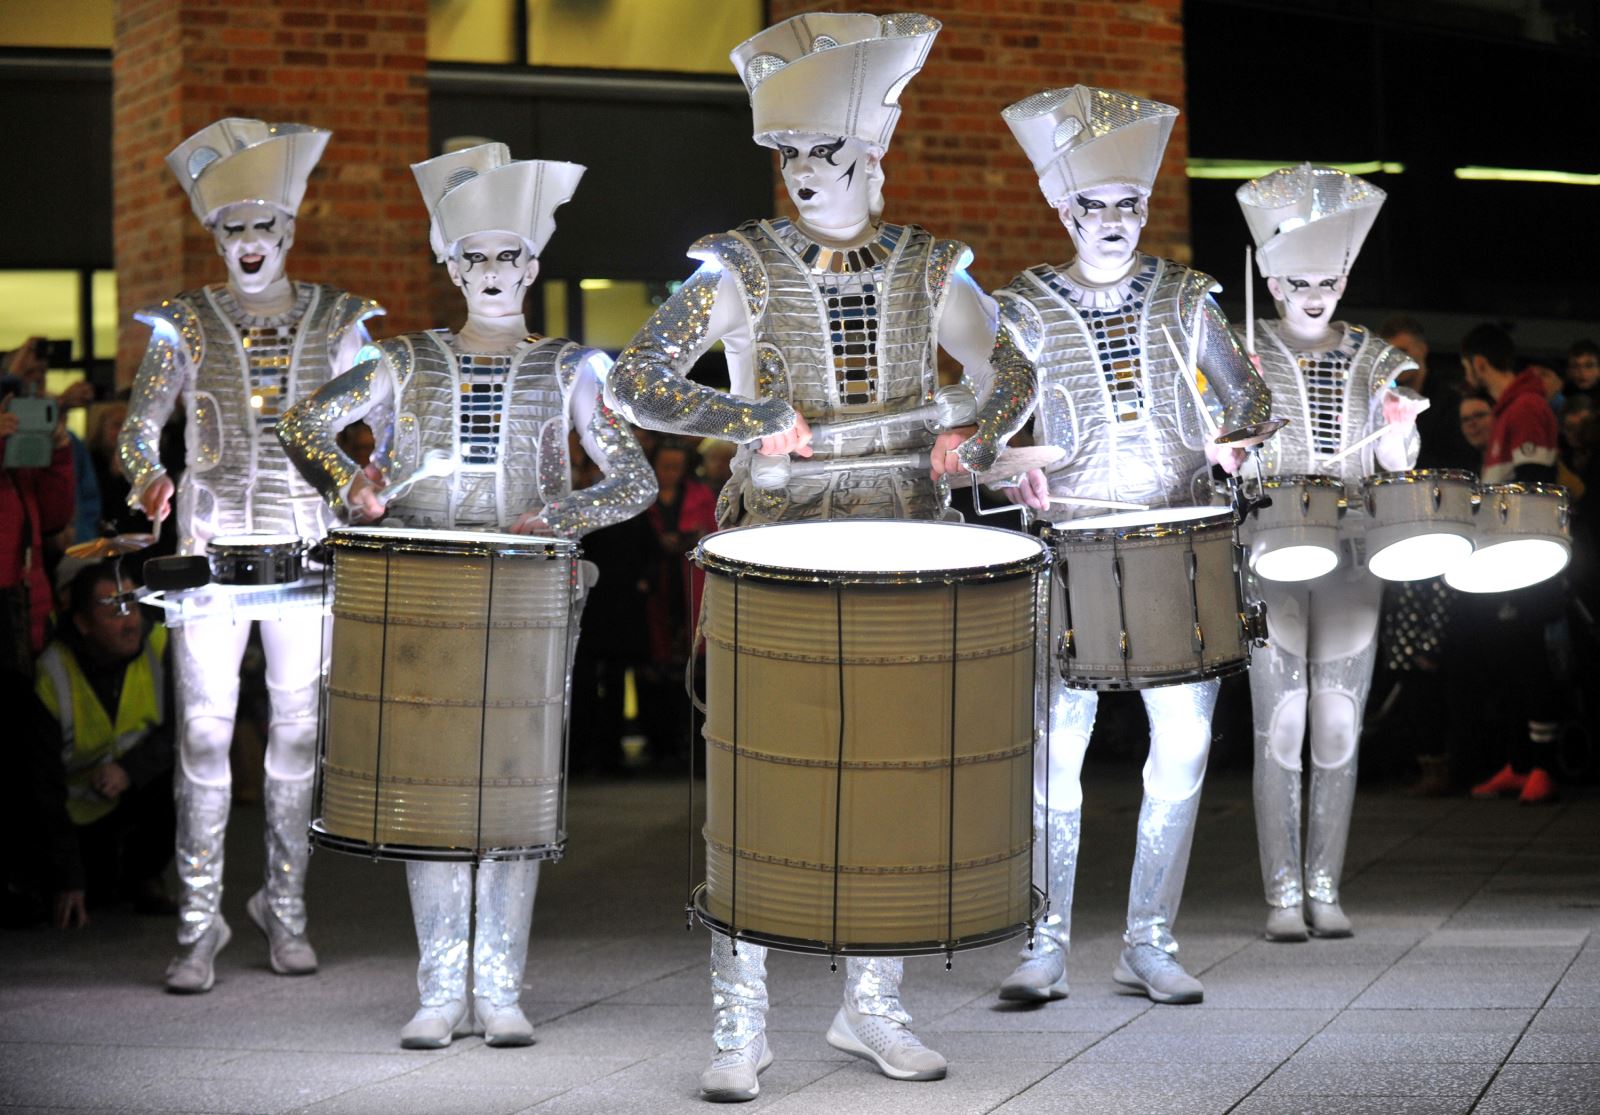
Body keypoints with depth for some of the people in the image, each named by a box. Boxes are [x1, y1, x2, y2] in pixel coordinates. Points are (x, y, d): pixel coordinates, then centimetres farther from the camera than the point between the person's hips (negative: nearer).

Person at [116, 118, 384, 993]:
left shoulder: (335, 319, 7)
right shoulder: (187, 323, 5)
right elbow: (138, 428, 5)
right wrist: (149, 480, -16)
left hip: (305, 538, 1)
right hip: (212, 541, -1)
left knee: (297, 722, 4)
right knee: (205, 725, -6)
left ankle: (285, 906, 17)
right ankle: (199, 922, 0)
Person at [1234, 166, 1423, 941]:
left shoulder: (1373, 361, 10)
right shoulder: (1244, 355, 2)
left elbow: (1393, 467, 8)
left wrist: (1399, 433, -14)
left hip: (1350, 562, 3)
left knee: (1339, 729, 2)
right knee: (1282, 726, -6)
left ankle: (1326, 889, 10)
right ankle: (1283, 895, 0)